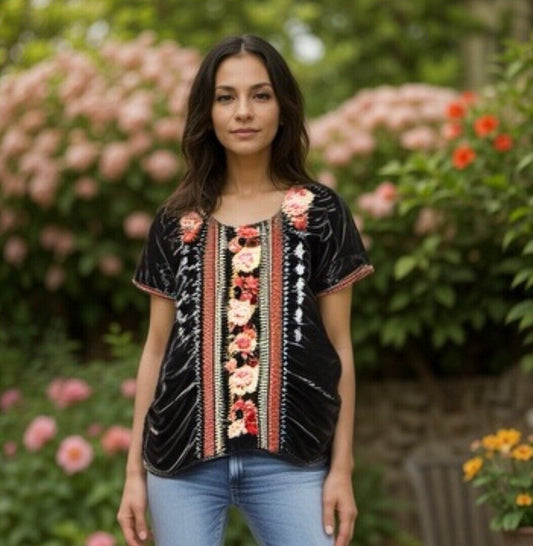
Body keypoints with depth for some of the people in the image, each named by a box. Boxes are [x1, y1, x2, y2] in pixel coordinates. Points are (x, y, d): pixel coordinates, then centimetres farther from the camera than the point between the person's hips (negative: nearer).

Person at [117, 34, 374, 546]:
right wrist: (135, 470, 8)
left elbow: (339, 345, 5)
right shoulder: (176, 220, 9)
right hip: (183, 456, 2)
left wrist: (342, 466, 0)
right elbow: (157, 347, 11)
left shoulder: (320, 212, 5)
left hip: (288, 457, -1)